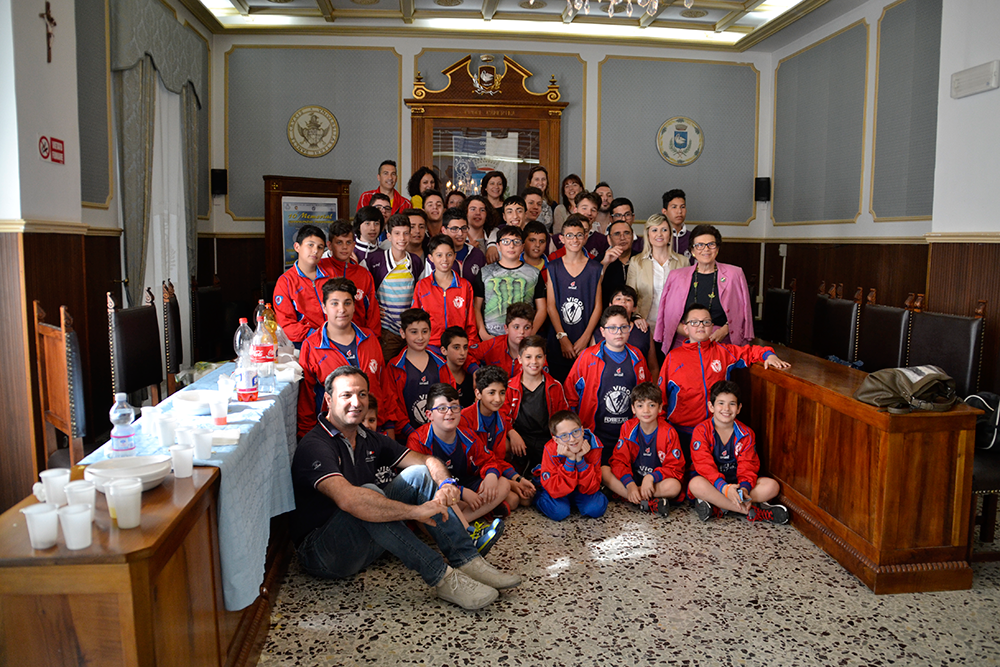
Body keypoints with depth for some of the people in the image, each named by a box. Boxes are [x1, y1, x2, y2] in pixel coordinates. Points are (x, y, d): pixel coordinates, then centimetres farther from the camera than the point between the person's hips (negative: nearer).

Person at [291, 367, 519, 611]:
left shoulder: (369, 440, 8)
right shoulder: (314, 446, -18)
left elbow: (427, 461, 5)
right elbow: (347, 499, -36)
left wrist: (446, 483, -19)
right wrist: (415, 511, -36)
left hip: (367, 543, 8)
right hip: (322, 552, -7)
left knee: (418, 474, -3)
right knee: (368, 491, -34)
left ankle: (467, 560, -12)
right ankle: (441, 577, -30)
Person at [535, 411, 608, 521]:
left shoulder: (594, 446, -24)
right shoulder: (551, 450, -29)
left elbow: (590, 489, -21)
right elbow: (555, 491, -32)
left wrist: (580, 459, -34)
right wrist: (570, 460, -39)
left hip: (581, 490, 3)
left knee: (596, 508, -23)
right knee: (559, 512, -30)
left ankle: (574, 502, 10)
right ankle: (538, 498, 4)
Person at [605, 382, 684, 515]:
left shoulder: (669, 433, -9)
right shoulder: (628, 428, -3)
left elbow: (675, 468, -10)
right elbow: (619, 460, -7)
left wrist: (652, 477, -28)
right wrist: (630, 484, -25)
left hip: (658, 482, -3)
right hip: (632, 479, 3)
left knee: (674, 486, -35)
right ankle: (650, 502, -29)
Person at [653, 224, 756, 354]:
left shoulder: (734, 274, 10)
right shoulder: (676, 276, 11)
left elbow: (743, 313, 11)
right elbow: (668, 315, 12)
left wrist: (724, 330, -5)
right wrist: (685, 330, -6)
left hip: (722, 344, 0)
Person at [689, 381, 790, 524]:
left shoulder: (746, 433, 2)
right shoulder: (701, 431, -10)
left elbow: (748, 465, -6)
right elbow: (704, 465, -20)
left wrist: (744, 487, -27)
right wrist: (724, 487, -36)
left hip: (736, 482, 4)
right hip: (712, 483, -4)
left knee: (772, 486, -18)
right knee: (696, 484, -38)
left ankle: (718, 507, -27)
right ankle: (753, 511, -30)